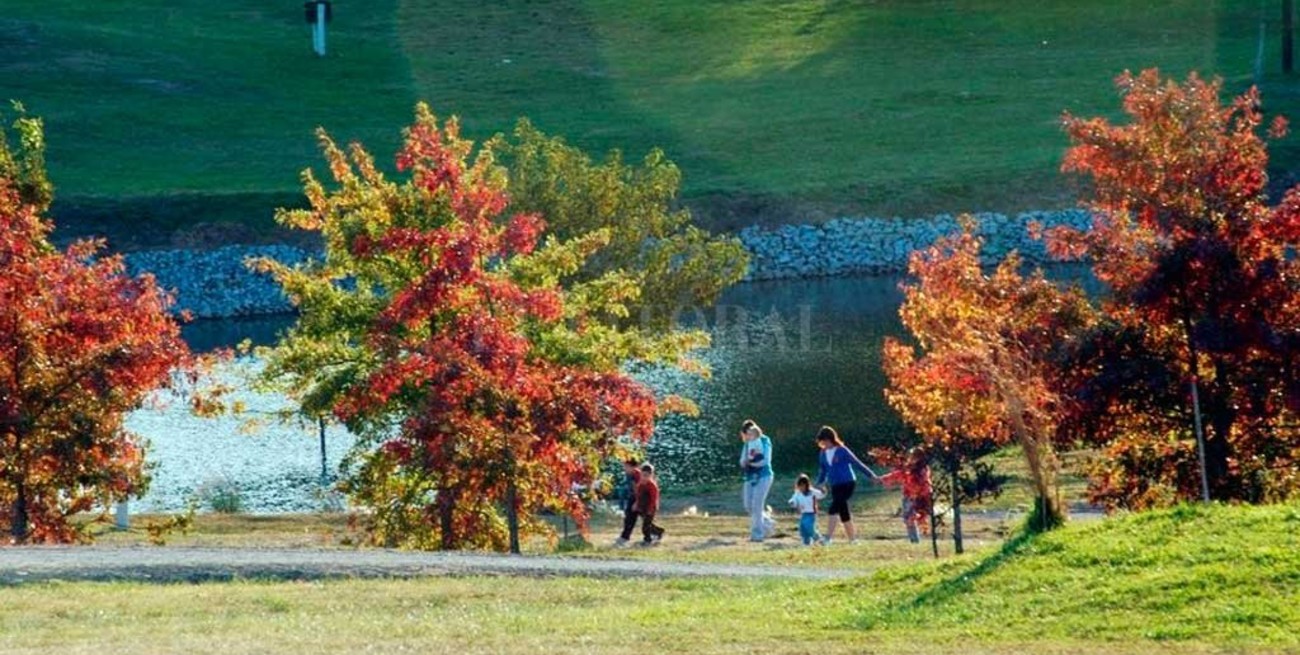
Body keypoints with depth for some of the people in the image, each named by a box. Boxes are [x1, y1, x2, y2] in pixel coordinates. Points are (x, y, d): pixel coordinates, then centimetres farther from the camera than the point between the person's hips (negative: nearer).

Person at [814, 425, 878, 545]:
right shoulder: (824, 454, 9)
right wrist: (818, 485, 13)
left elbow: (857, 463, -5)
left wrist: (871, 475, -3)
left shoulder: (842, 451, -9)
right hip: (835, 486, 7)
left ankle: (829, 537, -26)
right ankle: (852, 538, 15)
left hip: (847, 484, -7)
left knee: (834, 509, -21)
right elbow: (823, 471, 21)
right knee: (843, 512, 6)